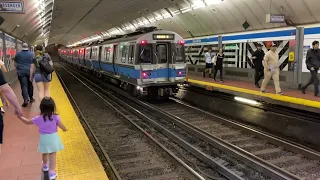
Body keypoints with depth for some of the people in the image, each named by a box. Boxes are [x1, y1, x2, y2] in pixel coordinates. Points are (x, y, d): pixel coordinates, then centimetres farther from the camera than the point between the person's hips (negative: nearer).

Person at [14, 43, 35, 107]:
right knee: (30, 85, 14)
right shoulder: (31, 54, 0)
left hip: (21, 72, -1)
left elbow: (15, 63, 9)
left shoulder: (18, 54, 2)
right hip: (29, 71, 1)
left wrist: (18, 69, 24)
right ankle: (31, 98, 25)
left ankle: (26, 100, -17)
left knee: (24, 86, -5)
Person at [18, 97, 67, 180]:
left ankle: (45, 166, 50)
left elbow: (27, 122, 0)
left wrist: (20, 116, 15)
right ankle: (52, 172, 2)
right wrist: (65, 129, 12)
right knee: (53, 155, 6)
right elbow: (62, 127, -11)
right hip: (53, 137, -2)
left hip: (44, 138, 2)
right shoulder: (55, 117, -17)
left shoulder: (38, 118, -12)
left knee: (45, 153, 25)